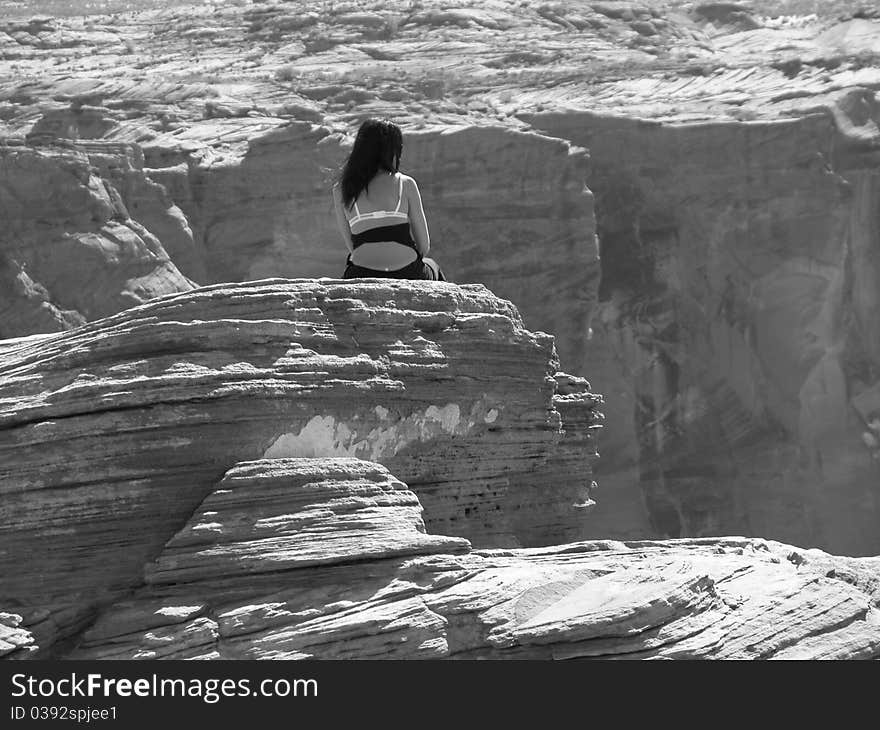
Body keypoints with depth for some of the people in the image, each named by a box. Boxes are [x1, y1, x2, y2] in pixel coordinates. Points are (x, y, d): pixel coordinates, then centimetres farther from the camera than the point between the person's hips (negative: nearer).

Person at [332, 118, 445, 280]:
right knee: (432, 266, 37)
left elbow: (352, 245, 9)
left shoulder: (340, 190, 7)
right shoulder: (405, 184, 2)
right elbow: (424, 245, 5)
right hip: (406, 276, -1)